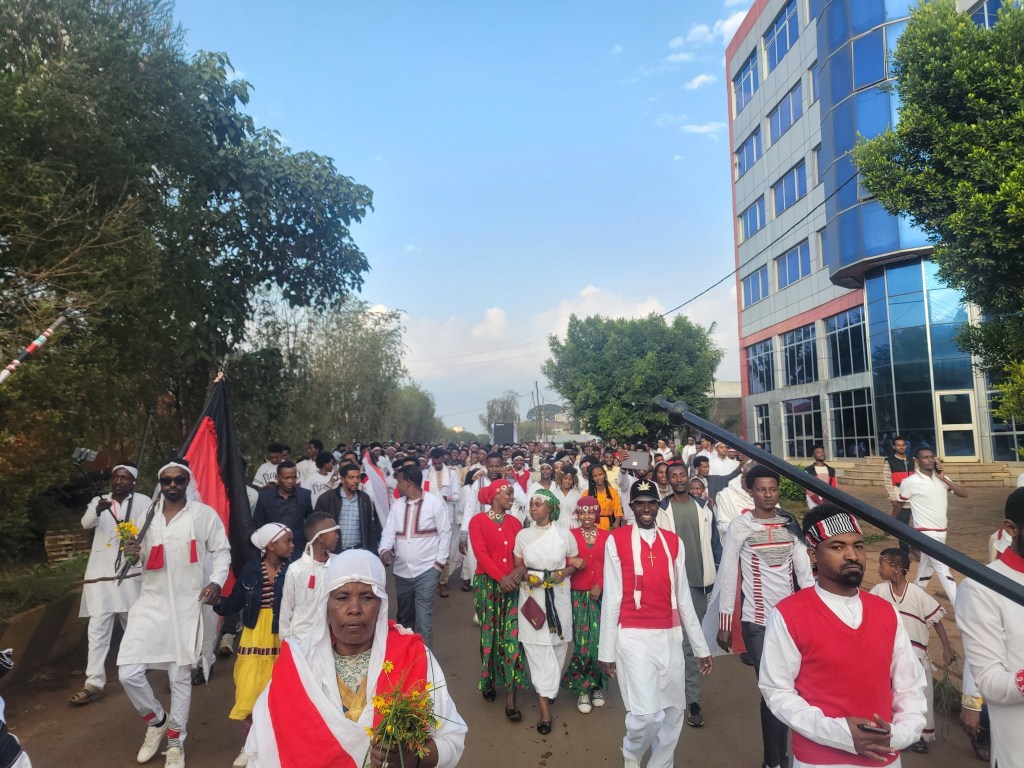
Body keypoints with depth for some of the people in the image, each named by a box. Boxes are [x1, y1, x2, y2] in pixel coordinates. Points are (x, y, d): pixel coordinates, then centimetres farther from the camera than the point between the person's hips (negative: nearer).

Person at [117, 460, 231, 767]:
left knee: (180, 676, 6)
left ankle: (176, 743, 25)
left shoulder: (204, 514, -3)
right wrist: (133, 553, -9)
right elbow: (142, 558, 15)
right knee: (128, 672, -6)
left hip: (187, 604, -3)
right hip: (151, 602, 3)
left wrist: (216, 582, -14)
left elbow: (222, 551, 1)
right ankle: (157, 721, 23)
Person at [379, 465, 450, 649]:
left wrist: (440, 561, -7)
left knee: (423, 617, -6)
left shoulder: (435, 503, -9)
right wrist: (385, 549, -19)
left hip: (426, 570, -5)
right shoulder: (397, 504, 5)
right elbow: (389, 531, 1)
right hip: (401, 570, 5)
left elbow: (445, 533, -4)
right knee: (403, 615, 20)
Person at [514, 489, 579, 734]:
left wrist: (561, 574, -13)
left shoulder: (565, 534, -1)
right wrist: (526, 575, -13)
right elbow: (518, 567, 8)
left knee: (557, 645, 8)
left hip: (558, 597, 0)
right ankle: (545, 708, 3)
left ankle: (548, 691, 32)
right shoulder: (523, 535, 2)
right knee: (537, 647, -3)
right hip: (531, 597, 0)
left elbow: (574, 565, 6)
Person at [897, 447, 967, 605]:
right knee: (943, 569, -8)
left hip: (941, 531, 7)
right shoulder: (910, 482, -13)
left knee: (928, 564, 18)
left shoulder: (941, 478, 5)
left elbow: (964, 494, -2)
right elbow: (898, 503, -1)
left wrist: (943, 479, -11)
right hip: (926, 532, -7)